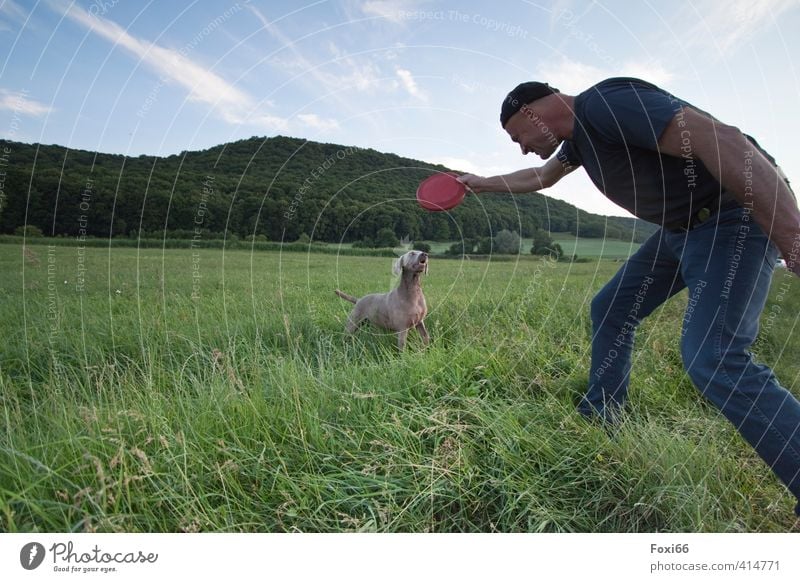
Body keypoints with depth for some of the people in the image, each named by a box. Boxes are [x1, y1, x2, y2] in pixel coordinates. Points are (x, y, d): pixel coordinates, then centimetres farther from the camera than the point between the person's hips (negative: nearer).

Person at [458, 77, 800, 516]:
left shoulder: (606, 103, -22)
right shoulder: (578, 134, 11)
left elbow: (725, 143, -30)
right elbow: (542, 177, 32)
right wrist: (482, 184, 39)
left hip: (737, 216, -10)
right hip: (679, 227, 10)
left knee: (713, 357, -22)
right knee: (610, 310, 12)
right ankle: (598, 422, 24)